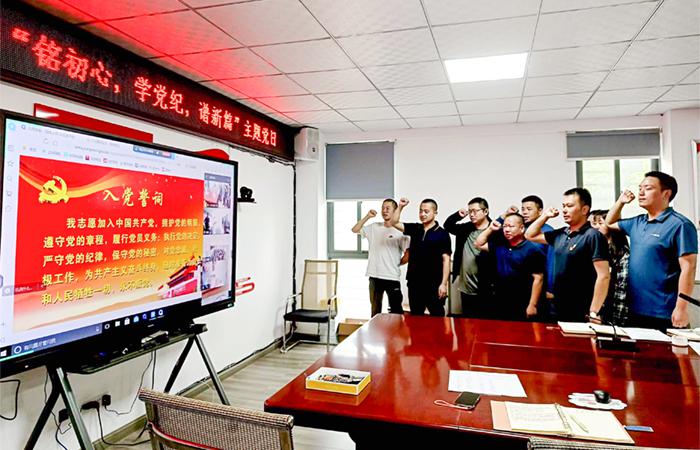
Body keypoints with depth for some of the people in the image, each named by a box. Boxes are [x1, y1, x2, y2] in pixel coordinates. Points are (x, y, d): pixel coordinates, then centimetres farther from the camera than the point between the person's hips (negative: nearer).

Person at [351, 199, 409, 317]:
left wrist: (397, 264, -2)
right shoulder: (374, 227, 8)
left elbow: (408, 254, -10)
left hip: (392, 277, -5)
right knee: (375, 309, 17)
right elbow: (355, 230, 6)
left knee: (396, 310, 2)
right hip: (374, 276, 5)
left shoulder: (400, 231, -7)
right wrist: (367, 217, -1)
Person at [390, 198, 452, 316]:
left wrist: (444, 283, -14)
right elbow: (395, 223, 8)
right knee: (415, 317, 14)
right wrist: (400, 207, -6)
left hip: (434, 284, -5)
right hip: (414, 282, 5)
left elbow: (446, 260, -9)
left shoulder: (442, 234, -7)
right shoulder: (415, 229, 7)